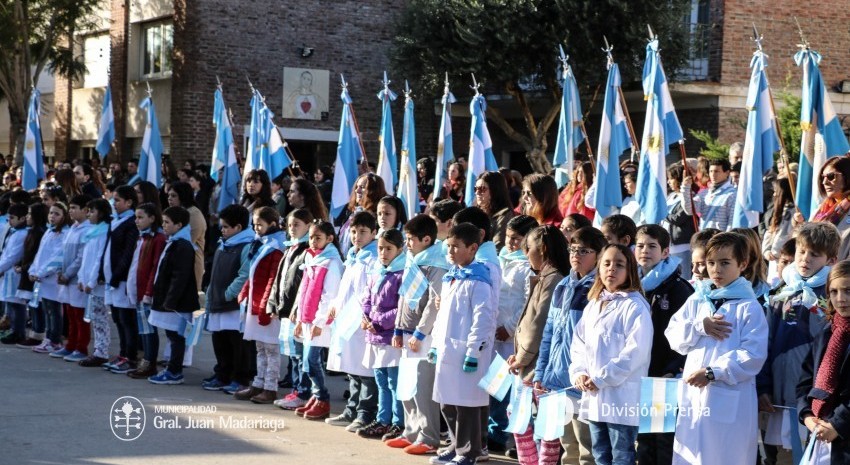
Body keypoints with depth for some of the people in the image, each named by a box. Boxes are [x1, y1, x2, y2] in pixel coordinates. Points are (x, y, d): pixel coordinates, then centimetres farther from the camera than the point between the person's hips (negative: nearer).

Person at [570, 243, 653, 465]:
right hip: (593, 396, 8)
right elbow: (578, 344, 17)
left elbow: (635, 351, -18)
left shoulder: (635, 306, -9)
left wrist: (601, 379, -17)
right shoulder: (593, 305, 16)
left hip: (622, 398, -8)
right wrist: (579, 373, -2)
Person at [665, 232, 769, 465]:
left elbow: (753, 356, -14)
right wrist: (699, 326, -9)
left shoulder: (749, 307, -6)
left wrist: (713, 372, -18)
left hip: (730, 404, -6)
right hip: (694, 396, 6)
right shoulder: (697, 300, 12)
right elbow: (674, 337, 9)